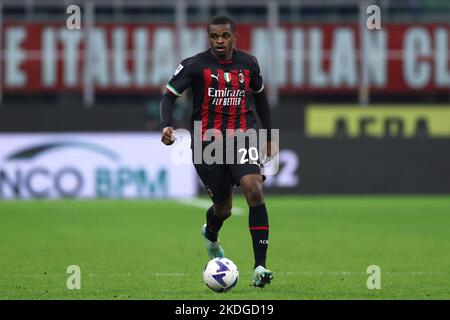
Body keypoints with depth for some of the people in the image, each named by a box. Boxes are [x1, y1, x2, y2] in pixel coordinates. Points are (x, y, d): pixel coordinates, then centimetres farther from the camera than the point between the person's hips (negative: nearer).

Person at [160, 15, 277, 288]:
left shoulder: (248, 63, 3)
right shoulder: (195, 65, -7)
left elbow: (260, 95, 19)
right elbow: (169, 96, -6)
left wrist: (269, 137, 21)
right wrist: (167, 126, -26)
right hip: (207, 142, -1)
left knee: (255, 191, -23)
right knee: (223, 207, 8)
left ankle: (260, 267, -22)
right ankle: (211, 235, 49)